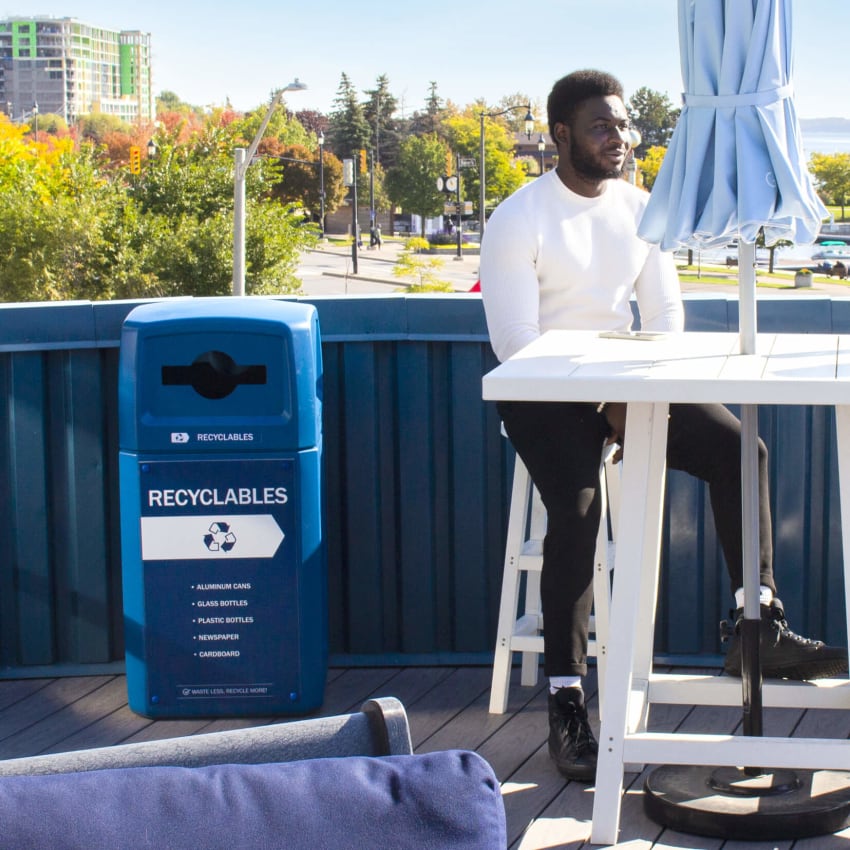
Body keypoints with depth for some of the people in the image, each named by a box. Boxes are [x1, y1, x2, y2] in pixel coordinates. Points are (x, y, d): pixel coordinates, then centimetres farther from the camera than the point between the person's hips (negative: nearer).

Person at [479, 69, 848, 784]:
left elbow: (666, 312, 10)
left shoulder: (639, 210, 8)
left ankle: (757, 630, -13)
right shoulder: (519, 220, -9)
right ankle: (567, 706, -25)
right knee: (578, 505, -30)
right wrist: (605, 401, -20)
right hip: (545, 395, -5)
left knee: (737, 448, -17)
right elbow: (515, 342, -15)